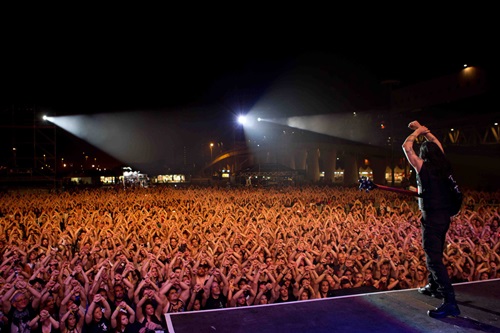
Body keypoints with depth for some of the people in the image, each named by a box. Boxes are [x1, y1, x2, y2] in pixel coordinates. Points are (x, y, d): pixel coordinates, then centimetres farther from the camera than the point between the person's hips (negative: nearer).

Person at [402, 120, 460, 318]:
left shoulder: (423, 167, -13)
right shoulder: (444, 166, 5)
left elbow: (406, 147, -8)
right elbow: (437, 144, 22)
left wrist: (416, 132, 6)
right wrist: (422, 130, 25)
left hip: (431, 218, -8)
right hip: (444, 216, 8)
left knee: (433, 259, -9)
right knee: (435, 254, 23)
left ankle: (450, 302, -14)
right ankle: (433, 286, 39)